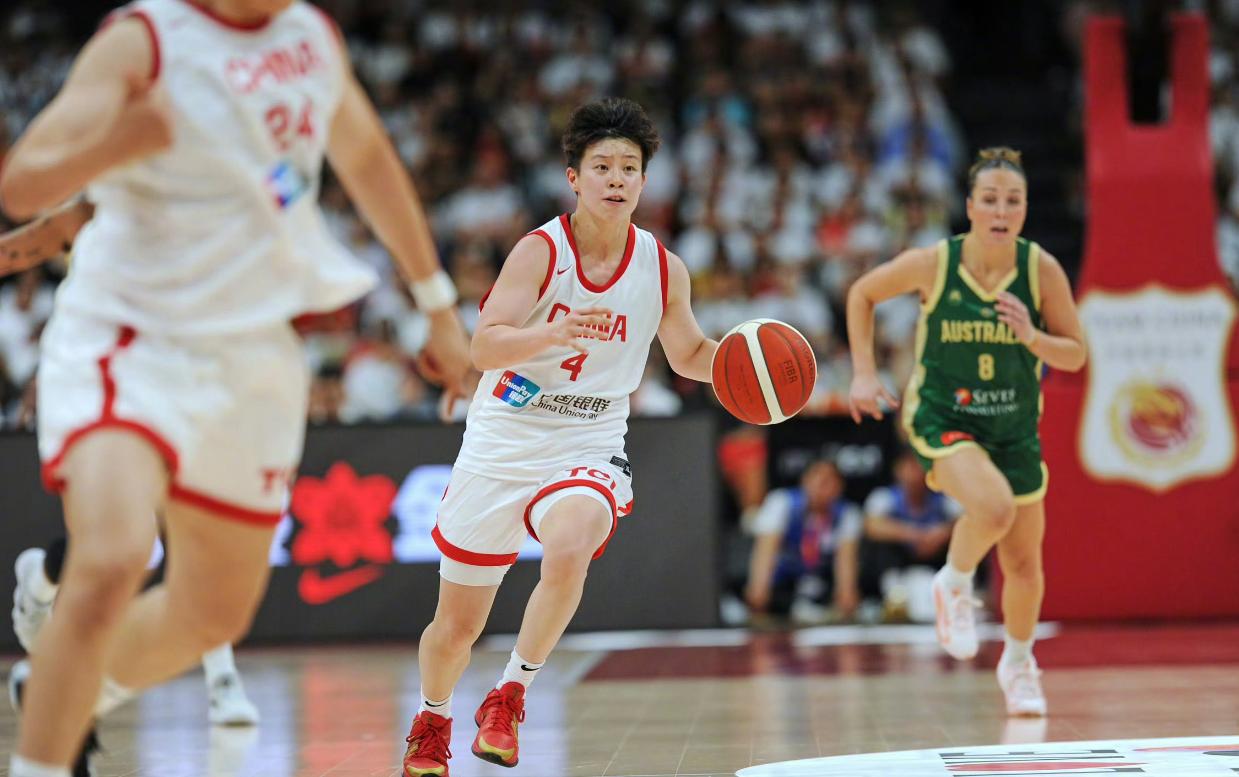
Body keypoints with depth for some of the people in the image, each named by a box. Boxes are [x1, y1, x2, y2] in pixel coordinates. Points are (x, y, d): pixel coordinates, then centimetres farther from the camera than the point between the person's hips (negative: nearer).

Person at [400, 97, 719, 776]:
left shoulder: (663, 269, -3)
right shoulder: (541, 250, -13)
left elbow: (690, 355, 15)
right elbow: (484, 347, -24)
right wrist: (553, 333, -42)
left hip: (587, 449, 1)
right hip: (500, 446, -1)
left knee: (570, 550, -34)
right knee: (456, 625, 9)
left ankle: (510, 695, -14)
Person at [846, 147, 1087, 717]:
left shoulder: (1042, 270, -13)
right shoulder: (932, 264, -17)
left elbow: (1076, 355, -5)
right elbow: (862, 293, 1)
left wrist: (1031, 336, -25)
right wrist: (864, 371, -4)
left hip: (1014, 426, 3)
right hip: (942, 417, -3)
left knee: (1024, 565, 10)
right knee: (993, 508, -32)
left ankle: (1018, 664, 38)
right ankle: (954, 584, 0)